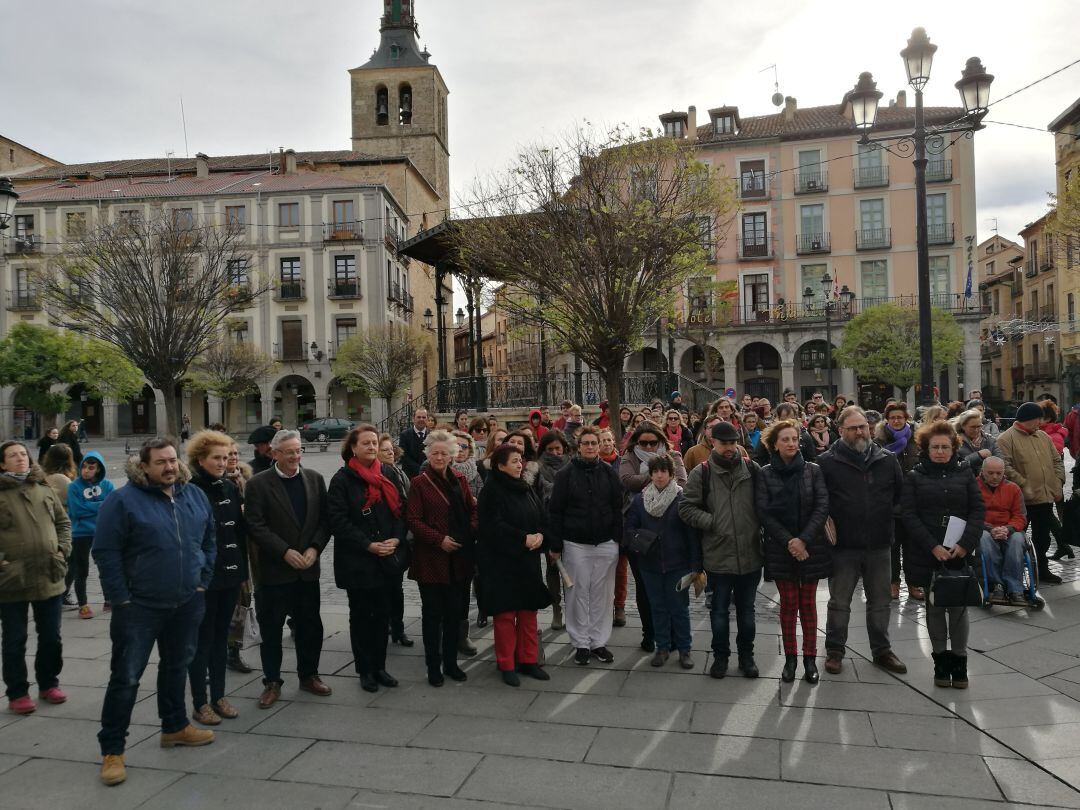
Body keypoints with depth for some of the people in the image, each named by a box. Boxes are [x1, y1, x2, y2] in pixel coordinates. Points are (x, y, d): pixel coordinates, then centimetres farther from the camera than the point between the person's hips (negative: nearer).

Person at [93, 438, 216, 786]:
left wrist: (202, 582, 6)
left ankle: (174, 727, 36)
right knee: (126, 676, 1)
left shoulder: (195, 495, 3)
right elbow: (105, 552, -13)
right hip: (140, 606, -5)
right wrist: (122, 600, -14)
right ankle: (112, 749, 14)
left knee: (176, 666, 19)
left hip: (188, 603, 5)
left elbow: (209, 541, 13)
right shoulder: (123, 500, -13)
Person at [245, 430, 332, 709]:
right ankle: (272, 682, 20)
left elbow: (325, 519, 5)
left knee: (310, 625, 12)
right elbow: (255, 526, -11)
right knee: (271, 629, 6)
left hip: (308, 568, 3)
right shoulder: (258, 484, -6)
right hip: (273, 570, -3)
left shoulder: (315, 479, 5)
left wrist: (315, 548, -9)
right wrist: (285, 552, -16)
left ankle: (309, 675, 28)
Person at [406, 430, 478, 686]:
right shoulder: (419, 483, -6)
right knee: (433, 614, 6)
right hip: (431, 559, -4)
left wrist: (472, 531, -4)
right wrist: (439, 540, -17)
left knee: (456, 612, 12)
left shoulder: (460, 480, 9)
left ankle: (451, 662, 26)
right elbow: (413, 519, -10)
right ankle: (433, 666, 18)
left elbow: (472, 509, 14)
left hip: (460, 557, 5)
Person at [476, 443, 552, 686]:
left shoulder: (527, 490, 12)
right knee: (505, 613, 1)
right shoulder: (491, 492, -10)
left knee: (528, 611, 9)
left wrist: (540, 536, -10)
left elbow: (542, 518, 10)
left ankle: (528, 660, 21)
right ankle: (506, 665, 13)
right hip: (501, 562, -6)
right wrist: (523, 539, -20)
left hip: (528, 561, 6)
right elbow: (493, 526, -18)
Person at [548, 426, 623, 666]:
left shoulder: (609, 473, 5)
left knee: (602, 594, 7)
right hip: (576, 544, -2)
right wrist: (555, 545, -6)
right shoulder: (566, 474, -2)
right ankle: (581, 643, 16)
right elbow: (554, 510, -2)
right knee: (578, 593, 5)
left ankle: (599, 641, 19)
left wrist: (619, 538, 0)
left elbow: (618, 508, 7)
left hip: (606, 544, 2)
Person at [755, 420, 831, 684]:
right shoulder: (766, 474, -1)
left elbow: (822, 507, -6)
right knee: (788, 603, 4)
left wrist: (804, 539, -15)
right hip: (781, 549, 0)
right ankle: (790, 657, 16)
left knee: (808, 603, 7)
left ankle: (810, 658, 18)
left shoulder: (813, 470, 0)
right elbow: (764, 512, -6)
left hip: (812, 547, 1)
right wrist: (788, 541, -14)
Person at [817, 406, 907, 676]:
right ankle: (834, 651, 22)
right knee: (839, 603, 9)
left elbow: (902, 494, 15)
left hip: (880, 545, 3)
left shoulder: (887, 460, 3)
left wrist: (891, 518, 9)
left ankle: (881, 650, 31)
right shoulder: (826, 462, -7)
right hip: (843, 546, -3)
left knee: (880, 602, 15)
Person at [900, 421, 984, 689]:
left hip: (960, 554, 1)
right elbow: (909, 515, -5)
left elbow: (978, 510, 1)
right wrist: (933, 546, -15)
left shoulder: (964, 473, 6)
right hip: (927, 554, -1)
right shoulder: (915, 476, 1)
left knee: (958, 606, 3)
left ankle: (959, 660, 14)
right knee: (935, 606, 8)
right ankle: (940, 659, 18)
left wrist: (965, 543, -12)